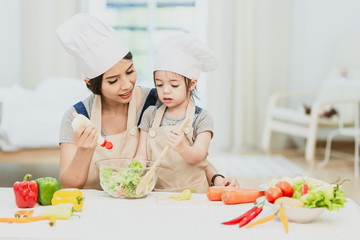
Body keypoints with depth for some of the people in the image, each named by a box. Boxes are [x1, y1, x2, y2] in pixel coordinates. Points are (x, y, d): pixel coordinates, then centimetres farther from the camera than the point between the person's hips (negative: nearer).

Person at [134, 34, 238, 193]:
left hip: (192, 192, -1)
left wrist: (182, 148, -32)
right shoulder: (150, 115, 9)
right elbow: (141, 155, 5)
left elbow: (198, 157, -10)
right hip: (156, 192, 2)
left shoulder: (201, 118, 1)